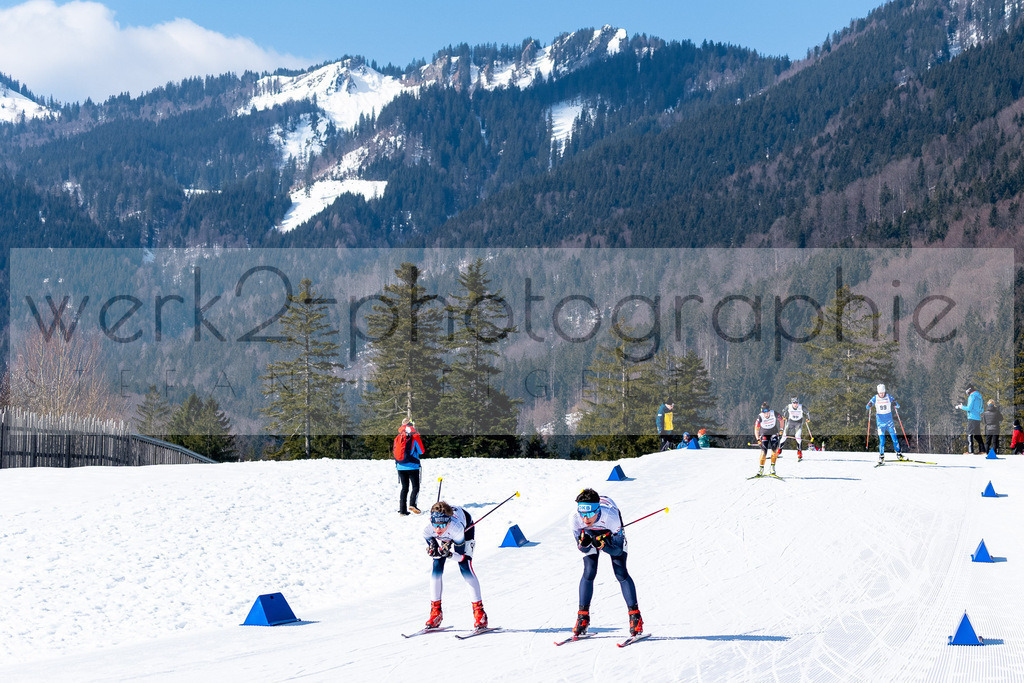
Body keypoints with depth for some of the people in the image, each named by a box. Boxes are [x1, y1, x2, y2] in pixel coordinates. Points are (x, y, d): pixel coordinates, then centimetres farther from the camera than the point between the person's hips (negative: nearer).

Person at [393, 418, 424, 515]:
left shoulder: (398, 438, 5)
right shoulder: (415, 438, -9)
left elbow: (394, 451, 13)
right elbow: (421, 452, -4)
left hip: (401, 467, 5)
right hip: (412, 466, -5)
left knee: (404, 488, 11)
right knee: (415, 487, 3)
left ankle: (402, 509, 5)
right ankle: (412, 504, -20)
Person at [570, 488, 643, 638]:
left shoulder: (611, 515, -42)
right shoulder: (575, 519, -36)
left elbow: (618, 549, -32)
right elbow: (582, 548, -22)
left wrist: (603, 544, -51)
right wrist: (584, 543, -45)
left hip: (613, 535, -1)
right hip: (589, 534, 1)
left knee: (621, 572, -14)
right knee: (589, 573, -12)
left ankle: (635, 615, -5)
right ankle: (583, 616, 2)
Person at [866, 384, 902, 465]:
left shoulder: (888, 397, -4)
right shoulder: (875, 398, -4)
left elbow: (898, 406, -5)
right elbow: (867, 406, -6)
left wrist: (895, 404, -29)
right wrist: (869, 405, -30)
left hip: (889, 421, 1)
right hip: (880, 421, -1)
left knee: (894, 438, 1)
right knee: (882, 440, -10)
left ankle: (899, 454, 17)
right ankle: (881, 457, 0)